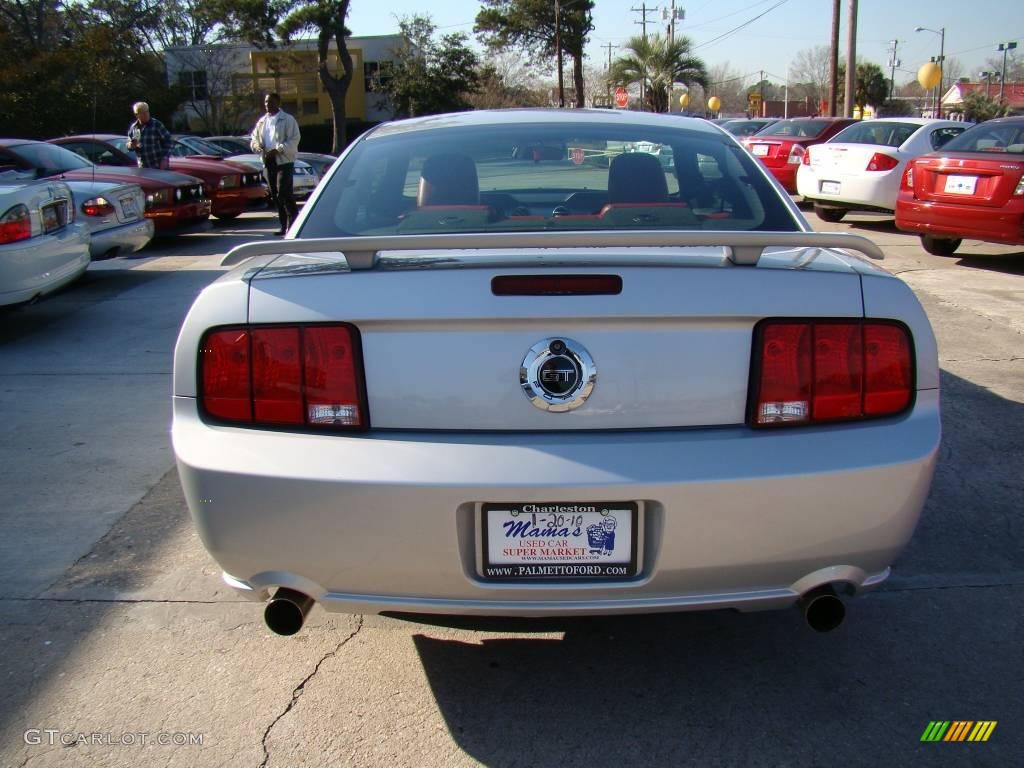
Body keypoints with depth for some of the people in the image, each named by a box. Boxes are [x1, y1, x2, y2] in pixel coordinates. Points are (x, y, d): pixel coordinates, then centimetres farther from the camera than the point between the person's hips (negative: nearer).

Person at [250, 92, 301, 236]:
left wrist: (277, 150, -18)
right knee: (275, 195, 7)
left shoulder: (287, 119, -2)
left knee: (283, 193, -17)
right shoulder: (262, 121, 18)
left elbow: (294, 139, -11)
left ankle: (293, 223, -13)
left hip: (284, 161, -7)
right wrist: (257, 146, -2)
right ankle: (284, 225, 13)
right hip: (268, 162, 7)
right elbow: (254, 138, 22)